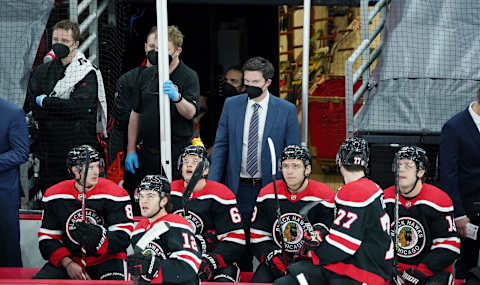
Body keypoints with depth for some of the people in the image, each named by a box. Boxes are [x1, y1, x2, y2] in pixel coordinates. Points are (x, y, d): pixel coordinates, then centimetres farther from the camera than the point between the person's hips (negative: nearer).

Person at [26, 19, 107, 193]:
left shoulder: (87, 73, -3)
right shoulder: (40, 73, 12)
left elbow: (80, 106, -18)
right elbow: (35, 109, 3)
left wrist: (46, 102, -8)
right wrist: (63, 106, -9)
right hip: (48, 154, 5)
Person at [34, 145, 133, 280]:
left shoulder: (114, 194, -10)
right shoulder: (54, 196, -1)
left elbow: (123, 237, -15)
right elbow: (47, 239, 2)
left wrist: (99, 239, -36)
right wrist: (68, 264, -13)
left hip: (106, 258, -3)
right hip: (68, 258, 3)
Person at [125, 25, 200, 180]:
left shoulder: (189, 76, -3)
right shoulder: (147, 74, 12)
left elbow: (190, 113, -15)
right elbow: (135, 113, 15)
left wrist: (177, 97, -35)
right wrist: (131, 150, 12)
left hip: (177, 152, -4)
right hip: (149, 154, 5)